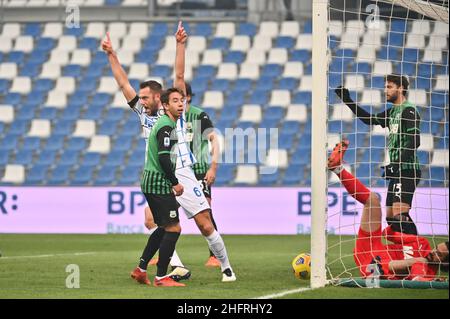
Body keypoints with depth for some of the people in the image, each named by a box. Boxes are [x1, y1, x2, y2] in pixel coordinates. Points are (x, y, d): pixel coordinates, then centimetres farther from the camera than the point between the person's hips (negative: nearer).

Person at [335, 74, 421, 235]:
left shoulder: (409, 110, -10)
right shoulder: (392, 111, 18)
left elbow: (414, 142, -19)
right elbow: (369, 119, 28)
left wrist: (396, 164, -23)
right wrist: (348, 101, 23)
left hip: (406, 169, -10)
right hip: (397, 172, 10)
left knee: (399, 215, -21)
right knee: (390, 217, 9)